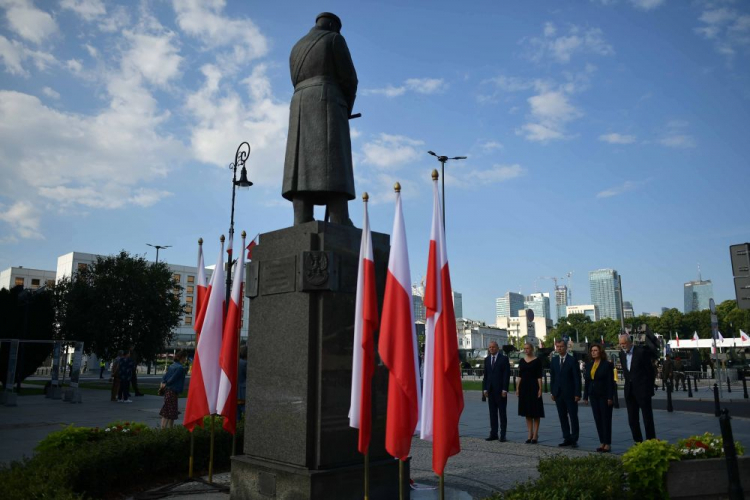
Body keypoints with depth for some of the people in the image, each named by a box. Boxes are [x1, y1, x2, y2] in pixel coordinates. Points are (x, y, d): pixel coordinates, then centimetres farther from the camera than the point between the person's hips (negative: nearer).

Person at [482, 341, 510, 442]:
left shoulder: (504, 359, -3)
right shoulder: (487, 359, 12)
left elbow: (507, 375, -7)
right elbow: (485, 375, 13)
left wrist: (504, 389, -13)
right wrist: (485, 389, 5)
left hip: (500, 390, -5)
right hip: (490, 390, 5)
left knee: (502, 413, 1)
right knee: (492, 413, 7)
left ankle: (503, 435, 5)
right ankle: (493, 434, 12)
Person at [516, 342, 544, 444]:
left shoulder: (537, 361, -3)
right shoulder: (521, 361, 9)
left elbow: (539, 376, -6)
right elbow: (520, 375, 11)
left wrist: (540, 389, -13)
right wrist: (517, 388, 6)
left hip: (533, 387, -5)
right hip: (524, 387, 5)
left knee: (536, 412, 1)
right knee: (527, 412, 9)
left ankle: (535, 435, 8)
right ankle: (530, 434, 17)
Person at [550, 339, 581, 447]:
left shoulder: (572, 360, -6)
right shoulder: (554, 361, 10)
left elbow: (577, 378, -8)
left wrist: (577, 394, -12)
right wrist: (552, 392, 7)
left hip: (570, 394, -5)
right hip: (558, 394, 5)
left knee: (573, 417, 1)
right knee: (562, 417, 8)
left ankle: (574, 439, 7)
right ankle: (567, 438, 15)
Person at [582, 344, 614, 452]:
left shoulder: (607, 364, -6)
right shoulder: (588, 365, 10)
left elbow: (610, 382, -10)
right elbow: (587, 381, 10)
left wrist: (610, 397, -15)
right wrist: (585, 396, 7)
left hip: (604, 395, -5)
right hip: (593, 396, 5)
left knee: (606, 419, 0)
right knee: (597, 419, 7)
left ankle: (608, 443, 6)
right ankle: (602, 442, 13)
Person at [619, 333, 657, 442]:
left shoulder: (642, 352, -10)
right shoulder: (622, 354, 8)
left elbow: (650, 370, -6)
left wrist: (649, 387, -4)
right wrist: (628, 381, 7)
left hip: (642, 390, -6)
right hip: (629, 391, 6)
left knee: (647, 418, 1)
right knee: (632, 420, 8)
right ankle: (638, 442, 16)